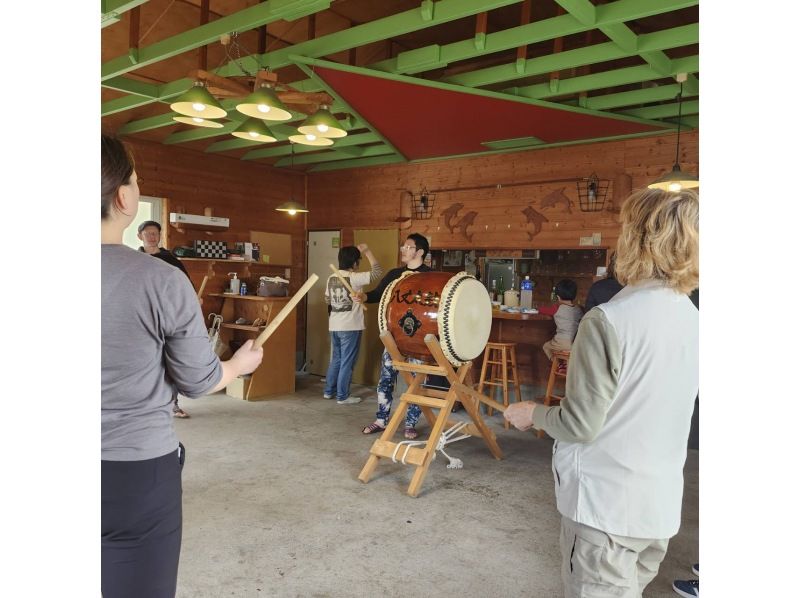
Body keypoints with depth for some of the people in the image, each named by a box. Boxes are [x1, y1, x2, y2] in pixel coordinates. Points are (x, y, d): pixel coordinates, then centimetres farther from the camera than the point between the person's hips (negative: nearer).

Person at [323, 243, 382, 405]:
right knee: (347, 362, 2)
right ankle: (342, 396, 8)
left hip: (334, 325, 7)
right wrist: (367, 251, -6)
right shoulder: (354, 278, -16)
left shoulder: (331, 278, 7)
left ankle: (329, 391, 26)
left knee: (336, 359, 19)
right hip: (350, 327, -7)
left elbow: (327, 300, 16)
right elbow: (377, 271, -14)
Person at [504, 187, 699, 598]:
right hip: (661, 504, 7)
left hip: (605, 503, -7)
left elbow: (581, 425, -19)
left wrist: (534, 413, 0)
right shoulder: (691, 318, 1)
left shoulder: (608, 320, -22)